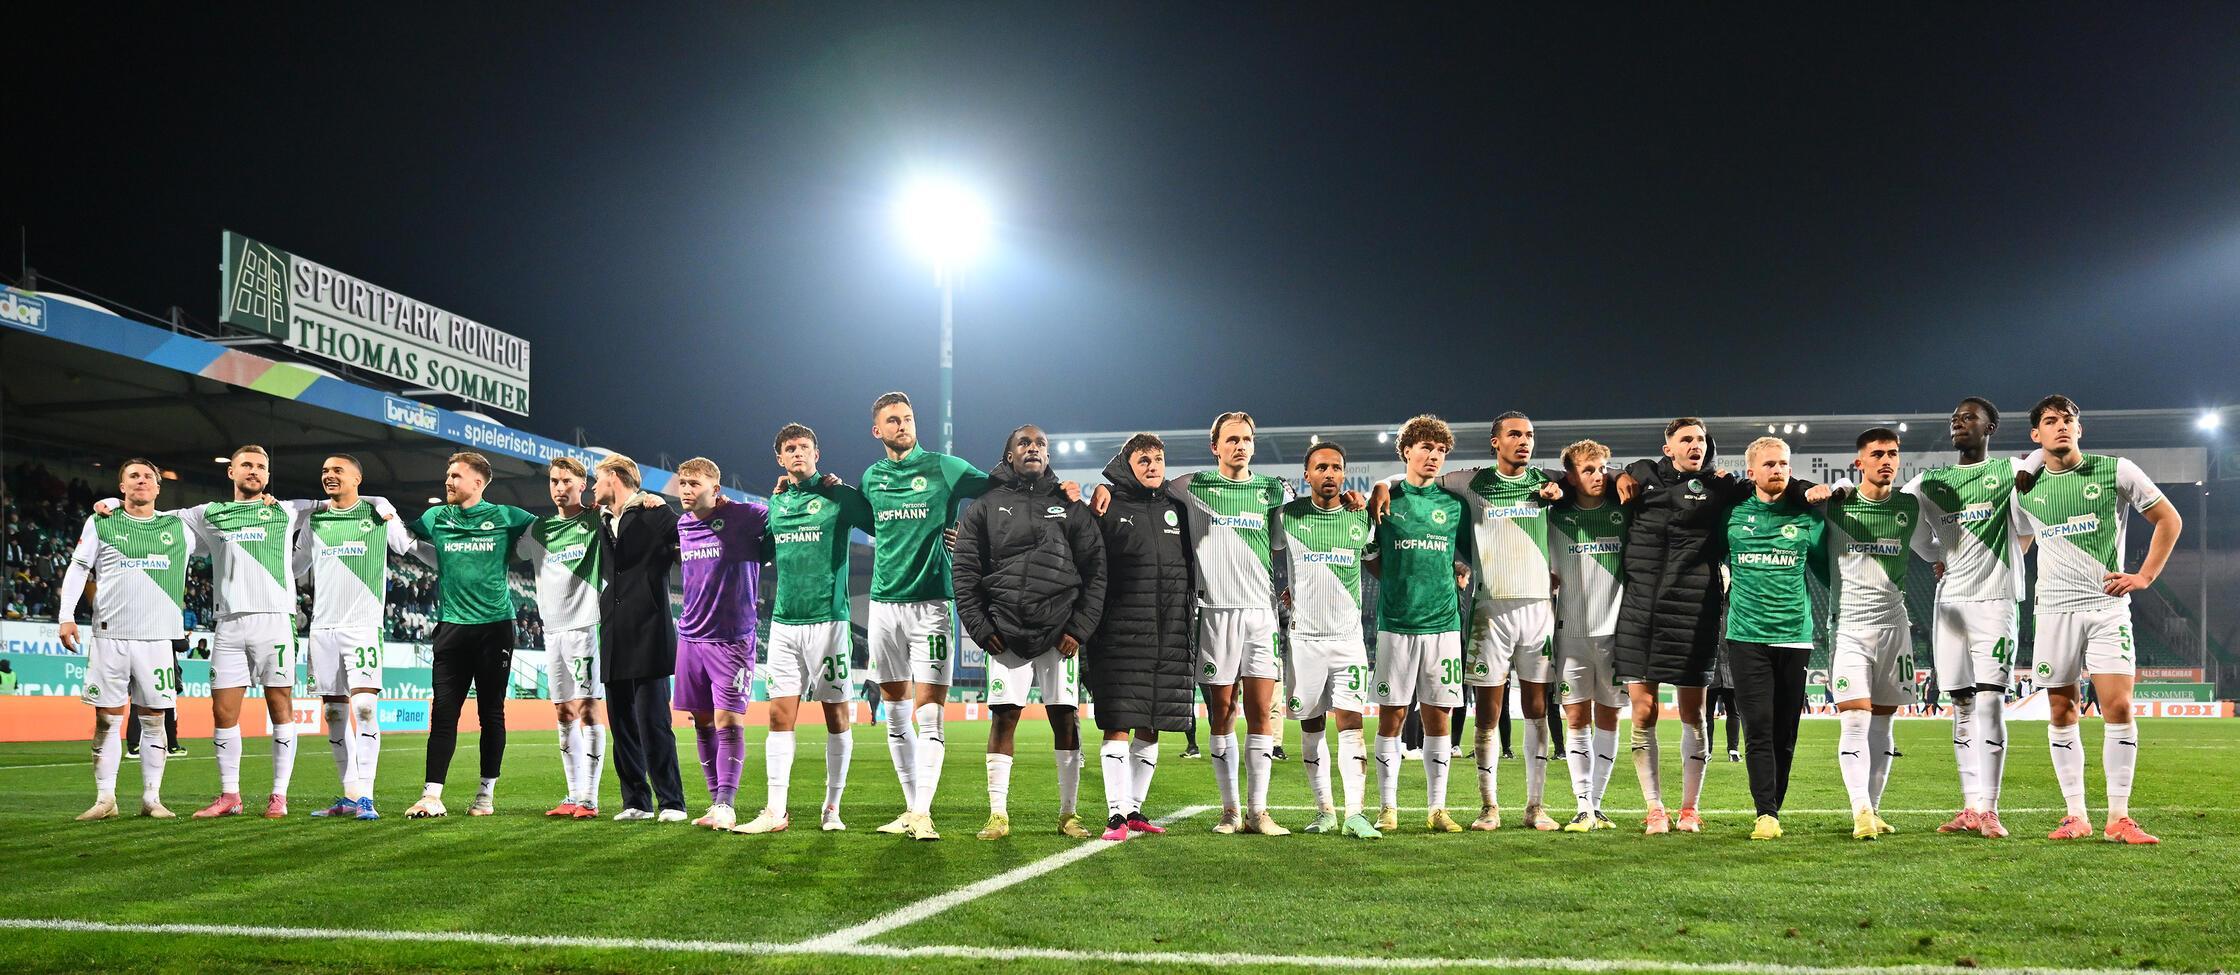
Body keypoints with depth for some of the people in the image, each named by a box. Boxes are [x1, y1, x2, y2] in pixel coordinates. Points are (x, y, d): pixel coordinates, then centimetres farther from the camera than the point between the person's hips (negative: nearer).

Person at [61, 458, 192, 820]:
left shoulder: (178, 526, 12)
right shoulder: (100, 523, 9)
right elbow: (78, 569, 7)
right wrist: (66, 616, 0)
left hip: (158, 637, 1)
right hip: (109, 636, -1)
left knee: (154, 719, 2)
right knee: (107, 719, 0)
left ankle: (151, 798, 8)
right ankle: (105, 799, 6)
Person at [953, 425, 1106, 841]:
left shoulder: (1070, 507, 10)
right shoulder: (985, 507, 8)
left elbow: (1095, 569, 6)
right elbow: (965, 572, 5)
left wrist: (1079, 629, -3)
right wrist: (981, 629, -4)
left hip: (1059, 632, 1)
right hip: (1006, 632, -1)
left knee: (1065, 717, 1)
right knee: (1004, 716, -3)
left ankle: (1068, 814, 9)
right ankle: (998, 814, 3)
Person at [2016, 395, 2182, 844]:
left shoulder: (2116, 471, 0)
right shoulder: (2026, 487, 7)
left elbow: (2169, 519, 8)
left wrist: (2144, 576, 0)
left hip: (2107, 605, -2)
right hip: (2054, 609, 2)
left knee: (2118, 707, -11)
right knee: (2061, 711, 2)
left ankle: (2118, 817, -4)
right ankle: (2076, 815, 10)